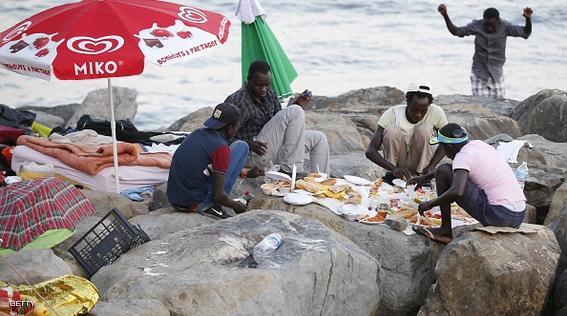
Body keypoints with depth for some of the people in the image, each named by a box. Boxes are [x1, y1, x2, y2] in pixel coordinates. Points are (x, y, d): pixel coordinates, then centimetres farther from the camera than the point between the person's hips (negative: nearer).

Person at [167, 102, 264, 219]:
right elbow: (218, 195, -15)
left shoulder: (197, 134, 8)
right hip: (195, 204, -7)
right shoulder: (221, 148, -15)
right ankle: (213, 206, 0)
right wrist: (236, 206, 5)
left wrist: (246, 173, 31)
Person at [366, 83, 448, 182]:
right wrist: (393, 169, -42)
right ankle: (391, 175, -12)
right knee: (392, 130, -28)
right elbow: (370, 151, -26)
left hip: (421, 162, 1)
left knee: (424, 130, -26)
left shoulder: (436, 112, -18)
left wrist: (432, 166, -21)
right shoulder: (392, 114, -23)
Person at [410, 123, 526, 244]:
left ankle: (445, 230, 5)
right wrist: (426, 177, 40)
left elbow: (456, 192, -26)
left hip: (498, 215, -8)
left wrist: (430, 204, -9)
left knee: (443, 171, -1)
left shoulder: (463, 156, -9)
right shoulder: (479, 145, 16)